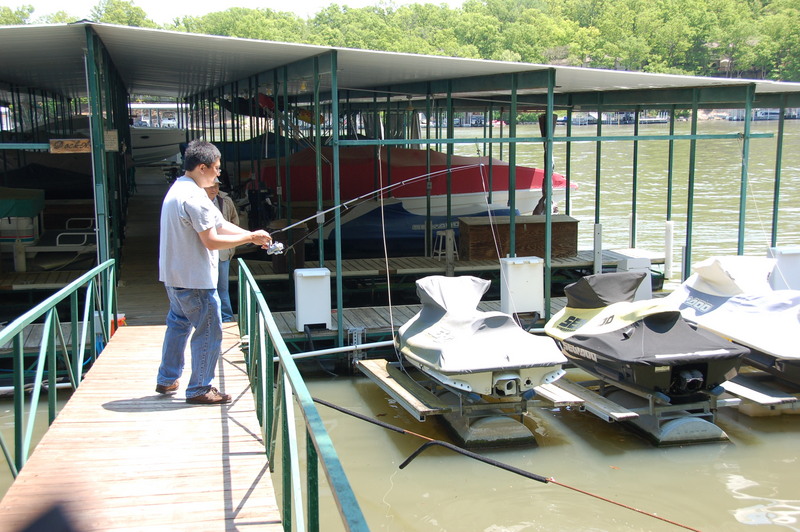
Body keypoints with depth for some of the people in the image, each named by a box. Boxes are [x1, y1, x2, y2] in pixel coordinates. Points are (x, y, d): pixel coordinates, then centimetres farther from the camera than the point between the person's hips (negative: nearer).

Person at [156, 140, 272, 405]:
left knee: (179, 323, 22)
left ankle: (166, 380, 33)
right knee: (209, 331, -1)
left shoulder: (178, 189, 12)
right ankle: (199, 389, 8)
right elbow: (212, 241, -22)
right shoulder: (194, 196, -22)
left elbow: (220, 224, 11)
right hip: (194, 279, -11)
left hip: (174, 275, 11)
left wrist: (254, 236, 2)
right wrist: (250, 237, -13)